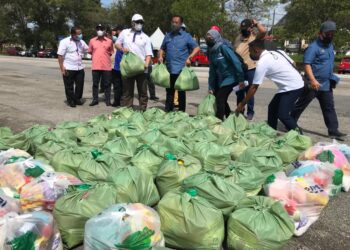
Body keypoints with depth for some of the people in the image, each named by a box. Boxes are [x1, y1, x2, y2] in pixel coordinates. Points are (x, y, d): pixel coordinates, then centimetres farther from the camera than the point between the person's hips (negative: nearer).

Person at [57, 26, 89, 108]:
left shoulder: (81, 42, 9)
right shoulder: (65, 42, -9)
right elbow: (60, 55, -10)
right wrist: (62, 68, -15)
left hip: (80, 68, 5)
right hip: (69, 69, -5)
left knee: (80, 85, 9)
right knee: (69, 86, 4)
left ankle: (77, 99, 25)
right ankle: (70, 101, 17)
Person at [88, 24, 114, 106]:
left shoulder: (109, 41, 2)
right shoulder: (92, 40, 5)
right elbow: (90, 51, 16)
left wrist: (104, 56, 5)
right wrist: (96, 57, 10)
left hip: (107, 66, -1)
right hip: (95, 66, 1)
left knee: (107, 84, 4)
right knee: (95, 84, 7)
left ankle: (108, 100, 13)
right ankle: (95, 100, 17)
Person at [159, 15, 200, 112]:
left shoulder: (186, 36, 2)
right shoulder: (168, 36, 15)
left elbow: (197, 48, 0)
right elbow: (162, 48, 25)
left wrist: (189, 57, -14)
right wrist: (160, 56, 4)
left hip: (181, 69, -4)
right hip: (169, 69, 4)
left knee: (181, 91, 3)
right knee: (169, 91, 11)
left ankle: (181, 111, 10)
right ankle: (168, 111, 19)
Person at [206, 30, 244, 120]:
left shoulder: (223, 47, -18)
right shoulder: (211, 52, 5)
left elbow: (236, 62, -22)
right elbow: (212, 71, 8)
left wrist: (241, 79, -25)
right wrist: (211, 87, 6)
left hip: (230, 78, -8)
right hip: (221, 79, 8)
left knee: (220, 99, -12)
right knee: (221, 99, 15)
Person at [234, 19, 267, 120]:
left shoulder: (255, 36, -2)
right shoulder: (238, 37, 14)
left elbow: (263, 30, -23)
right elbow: (234, 51, 19)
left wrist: (256, 23, -6)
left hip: (250, 69, -5)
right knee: (239, 92, 13)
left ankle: (250, 112, 14)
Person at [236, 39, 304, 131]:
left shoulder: (262, 63, -16)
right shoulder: (277, 52, 7)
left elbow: (254, 87, -14)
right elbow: (293, 64, 10)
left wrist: (242, 104, -6)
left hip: (292, 87, -9)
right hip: (297, 84, 9)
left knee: (283, 115, -11)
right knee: (272, 108, 15)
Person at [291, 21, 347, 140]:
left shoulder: (330, 45, 14)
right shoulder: (313, 47, -14)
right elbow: (307, 64, -23)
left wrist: (331, 78, 23)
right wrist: (312, 80, -33)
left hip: (326, 84, 8)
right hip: (313, 84, -8)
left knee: (329, 108, 8)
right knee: (301, 105, 3)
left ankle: (333, 131, 12)